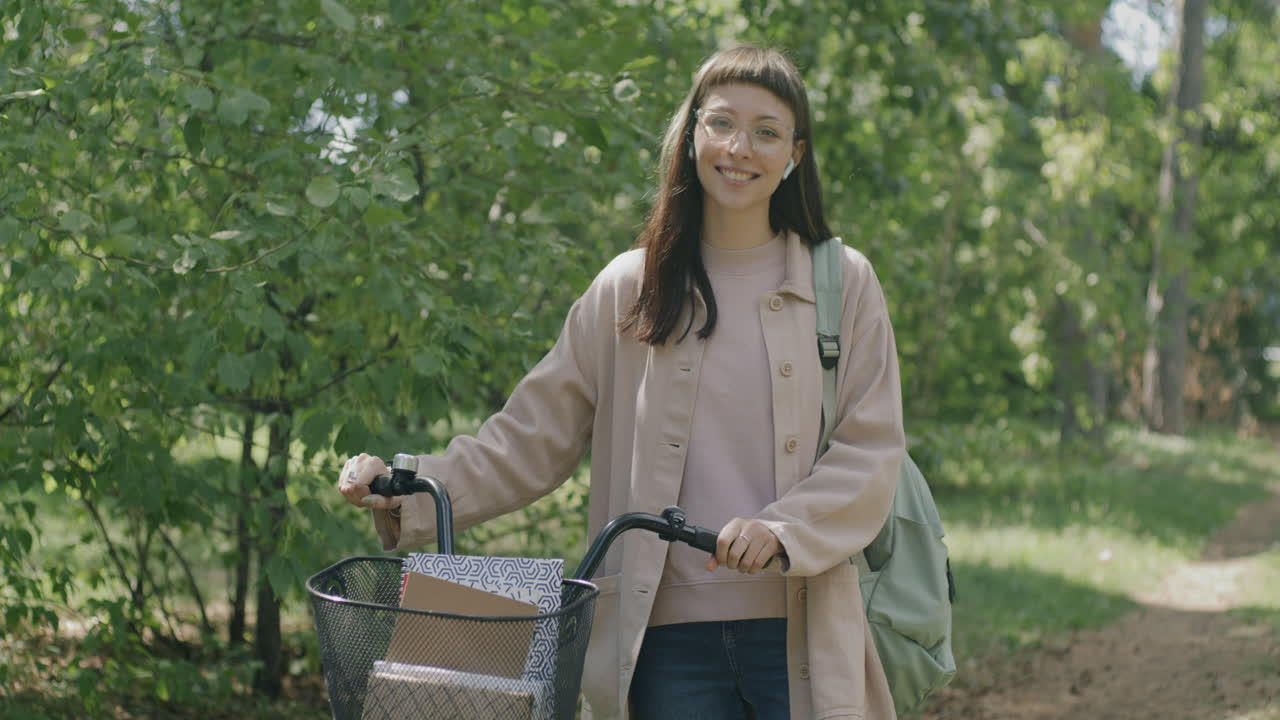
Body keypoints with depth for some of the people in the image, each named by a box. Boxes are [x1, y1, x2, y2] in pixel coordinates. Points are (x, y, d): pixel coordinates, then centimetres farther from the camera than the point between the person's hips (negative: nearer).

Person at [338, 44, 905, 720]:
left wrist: (782, 530, -16)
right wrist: (407, 491, -4)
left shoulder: (844, 283, 6)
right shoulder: (627, 290, 9)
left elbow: (871, 450, 1)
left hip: (801, 636, 0)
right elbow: (530, 441, 9)